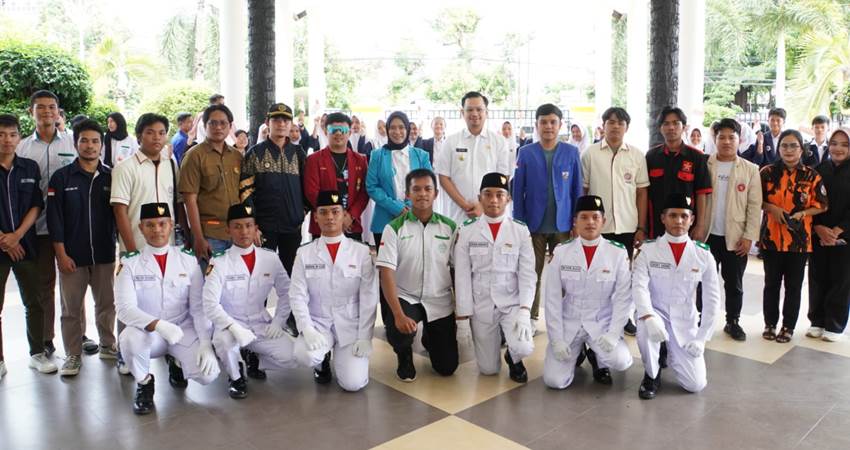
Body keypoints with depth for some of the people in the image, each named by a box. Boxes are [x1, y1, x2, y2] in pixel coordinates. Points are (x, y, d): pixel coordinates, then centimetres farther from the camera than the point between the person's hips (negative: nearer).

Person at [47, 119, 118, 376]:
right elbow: (54, 219, -3)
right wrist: (61, 254, -7)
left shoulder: (111, 176, 2)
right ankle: (73, 354, 19)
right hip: (72, 255, -1)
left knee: (107, 304, 11)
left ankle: (107, 345, 27)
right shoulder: (61, 177, -2)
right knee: (71, 308, 7)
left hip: (105, 254, 1)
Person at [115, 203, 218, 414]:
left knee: (208, 373, -21)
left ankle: (175, 362, 16)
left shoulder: (189, 261, 0)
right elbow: (125, 309, -15)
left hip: (184, 331, 1)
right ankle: (144, 382, -2)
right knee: (130, 338, -35)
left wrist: (206, 343, -15)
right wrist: (159, 326, -32)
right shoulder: (130, 263, -5)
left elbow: (199, 307, -2)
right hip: (146, 333, -1)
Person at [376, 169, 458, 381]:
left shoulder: (449, 227, -4)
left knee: (447, 367, 2)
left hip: (440, 302, 2)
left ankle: (429, 338, 38)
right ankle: (405, 356, 5)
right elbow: (386, 274, -16)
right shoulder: (394, 228, -10)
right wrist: (398, 314, -27)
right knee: (398, 331, -34)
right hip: (405, 298, -2)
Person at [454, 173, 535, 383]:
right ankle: (496, 338, 39)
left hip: (512, 303, 0)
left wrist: (524, 310, -18)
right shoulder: (466, 231, -4)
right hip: (481, 306, 1)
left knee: (523, 348, -26)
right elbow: (462, 276, -4)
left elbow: (527, 274, -5)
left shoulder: (521, 231, -3)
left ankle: (513, 358, 13)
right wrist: (463, 317, -7)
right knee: (489, 369, 5)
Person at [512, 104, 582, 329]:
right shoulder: (526, 153, 1)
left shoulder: (571, 153, 2)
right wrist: (519, 224, -1)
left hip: (562, 225, 0)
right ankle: (531, 317, 18)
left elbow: (577, 190, 5)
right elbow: (518, 190, 3)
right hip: (534, 224, 0)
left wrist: (577, 223, 2)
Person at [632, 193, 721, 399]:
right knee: (646, 327, -37)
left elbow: (712, 299, 0)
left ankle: (673, 354, 25)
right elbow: (639, 286, -20)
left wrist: (701, 338, -5)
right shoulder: (648, 249, -8)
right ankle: (652, 374, -8)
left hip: (685, 321, 1)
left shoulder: (703, 255, -4)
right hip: (655, 313, -1)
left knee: (695, 384, -10)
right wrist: (649, 317, -37)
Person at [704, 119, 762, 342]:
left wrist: (749, 236, -6)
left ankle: (733, 322, 23)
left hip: (735, 237, 0)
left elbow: (754, 206, 0)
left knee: (734, 283, 10)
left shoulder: (750, 170, 2)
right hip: (707, 235, 0)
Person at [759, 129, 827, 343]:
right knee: (771, 284, 10)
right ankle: (770, 323, 23)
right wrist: (771, 208, -13)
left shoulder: (811, 176, -1)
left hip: (799, 239, 0)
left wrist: (802, 214, -14)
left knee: (793, 286, 8)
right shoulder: (767, 172, 0)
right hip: (771, 237, 0)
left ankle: (788, 326, 21)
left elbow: (820, 205, 2)